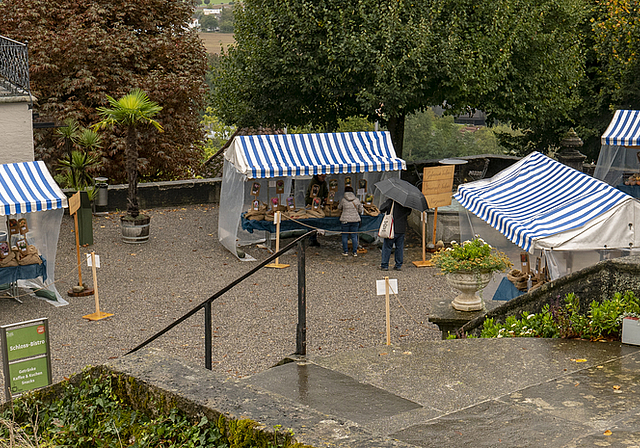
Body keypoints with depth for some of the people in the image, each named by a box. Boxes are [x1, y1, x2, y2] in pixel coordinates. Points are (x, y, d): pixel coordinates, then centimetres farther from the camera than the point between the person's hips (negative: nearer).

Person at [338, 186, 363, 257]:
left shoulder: (343, 199, -5)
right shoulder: (356, 200, 0)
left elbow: (339, 207, 11)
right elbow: (361, 210, 6)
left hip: (345, 220, -2)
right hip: (355, 220, 2)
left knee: (345, 236, 8)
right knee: (354, 236, 7)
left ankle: (345, 251, 10)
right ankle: (355, 252, 8)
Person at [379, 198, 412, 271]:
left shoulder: (391, 201, -13)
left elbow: (382, 209, -12)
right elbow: (409, 212, 16)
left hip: (392, 229, -4)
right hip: (402, 229, 4)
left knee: (387, 247, 5)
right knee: (400, 248, 12)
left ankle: (384, 265, 7)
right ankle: (398, 265, 16)